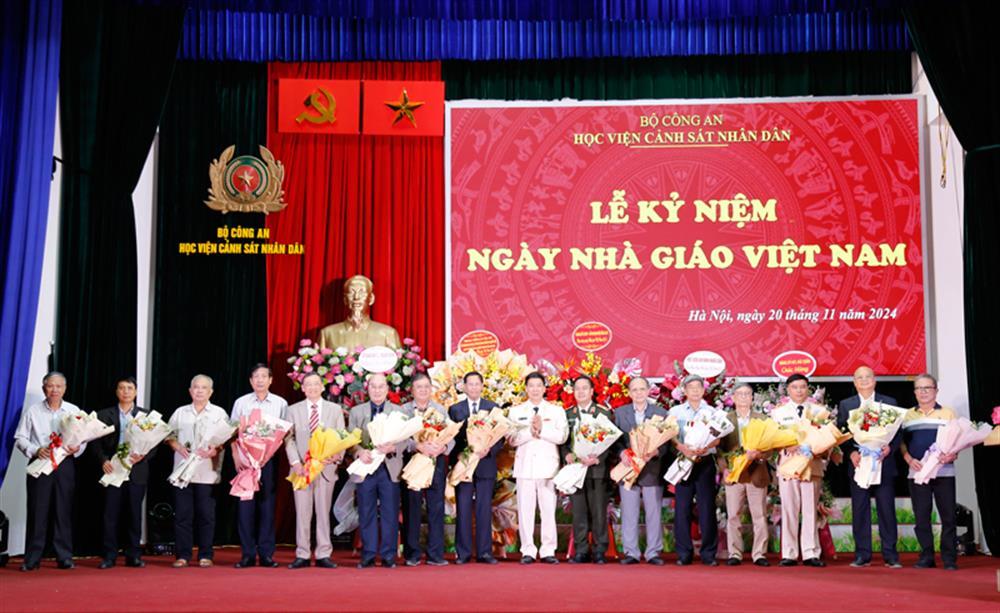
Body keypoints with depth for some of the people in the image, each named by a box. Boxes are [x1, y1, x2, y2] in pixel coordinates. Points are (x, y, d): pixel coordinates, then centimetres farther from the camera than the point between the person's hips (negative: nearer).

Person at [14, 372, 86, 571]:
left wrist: (77, 448, -13)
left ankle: (65, 557, 7)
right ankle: (32, 559, 5)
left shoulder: (74, 411, 8)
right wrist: (36, 450, -12)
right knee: (37, 512, -1)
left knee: (64, 512, 1)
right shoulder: (32, 411, 5)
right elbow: (20, 438, 5)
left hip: (65, 465, 1)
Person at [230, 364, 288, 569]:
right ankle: (247, 554, 2)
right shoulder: (241, 403, 9)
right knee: (245, 504, -3)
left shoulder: (280, 404, 8)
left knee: (267, 504, -1)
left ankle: (266, 553, 3)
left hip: (269, 458, 0)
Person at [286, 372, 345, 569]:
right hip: (301, 468, 0)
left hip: (326, 467, 0)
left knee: (323, 512, 3)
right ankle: (302, 555, 5)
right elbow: (289, 439, 3)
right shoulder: (293, 410, 9)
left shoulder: (335, 409, 10)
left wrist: (337, 456, -13)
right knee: (302, 513, 1)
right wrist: (295, 462, -10)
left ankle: (323, 555, 6)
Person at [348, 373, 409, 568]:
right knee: (367, 514, 3)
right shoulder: (356, 411, 12)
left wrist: (393, 448, -18)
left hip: (390, 468, 0)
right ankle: (368, 556, 9)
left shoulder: (399, 411, 11)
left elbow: (405, 440, 3)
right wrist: (360, 451, -16)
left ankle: (388, 556, 6)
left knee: (390, 514, -1)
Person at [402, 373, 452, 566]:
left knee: (436, 508, 1)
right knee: (411, 509, 2)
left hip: (436, 462, 2)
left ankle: (435, 554, 6)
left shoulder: (441, 410, 12)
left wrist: (443, 447, -16)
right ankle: (412, 554, 10)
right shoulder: (403, 410, 3)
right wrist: (419, 446, -23)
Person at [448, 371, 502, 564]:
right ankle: (463, 553, 6)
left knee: (485, 510, 2)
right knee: (463, 510, 1)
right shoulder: (454, 409, 8)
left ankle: (484, 552, 6)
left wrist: (489, 450, -14)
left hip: (485, 464, 0)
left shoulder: (493, 408, 8)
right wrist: (458, 454, -12)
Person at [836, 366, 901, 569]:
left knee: (887, 510, 0)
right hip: (858, 463, 1)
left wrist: (889, 447, -13)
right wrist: (851, 453, -11)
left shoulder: (889, 402, 9)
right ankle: (862, 555, 7)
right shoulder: (845, 405, 10)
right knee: (859, 511, 2)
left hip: (883, 464, -1)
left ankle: (890, 555, 5)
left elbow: (898, 431, 5)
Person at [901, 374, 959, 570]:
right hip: (917, 471, 2)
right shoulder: (907, 415, 13)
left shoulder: (947, 413, 7)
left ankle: (949, 558, 4)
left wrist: (953, 454, -15)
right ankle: (926, 557, 9)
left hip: (944, 471, -2)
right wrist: (909, 459, -6)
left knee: (948, 515, -2)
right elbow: (901, 441, 11)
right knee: (921, 516, 2)